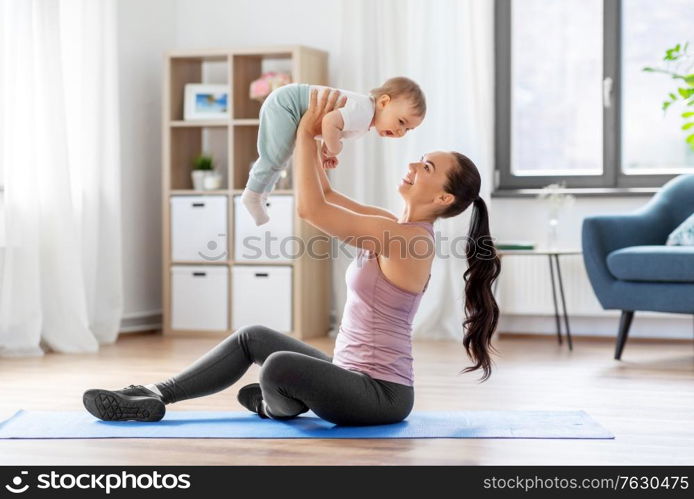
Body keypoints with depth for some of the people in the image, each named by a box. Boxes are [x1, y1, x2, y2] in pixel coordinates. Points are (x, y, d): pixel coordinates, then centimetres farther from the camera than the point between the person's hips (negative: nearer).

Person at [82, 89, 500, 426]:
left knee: (280, 366, -31)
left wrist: (307, 132, -15)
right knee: (253, 337, 13)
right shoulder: (399, 227, 8)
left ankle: (281, 405, 4)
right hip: (357, 376, 10)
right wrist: (311, 133, 4)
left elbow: (312, 209, -24)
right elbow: (326, 195, 15)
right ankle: (154, 397, 13)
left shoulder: (408, 239, -21)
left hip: (379, 394, -10)